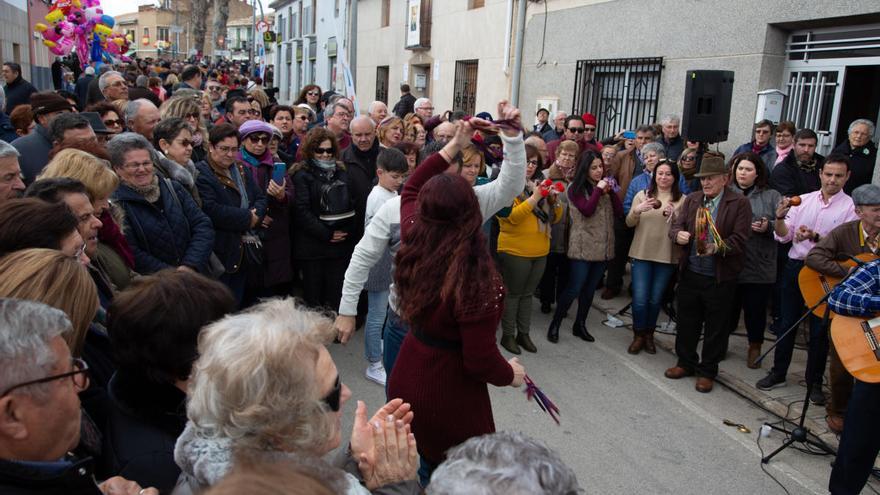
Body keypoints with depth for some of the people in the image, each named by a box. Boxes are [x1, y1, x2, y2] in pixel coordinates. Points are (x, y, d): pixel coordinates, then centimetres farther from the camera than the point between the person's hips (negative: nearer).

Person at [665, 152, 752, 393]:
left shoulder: (739, 203, -6)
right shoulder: (691, 199, 8)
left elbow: (739, 239, -12)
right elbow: (676, 225, 5)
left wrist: (718, 248, -28)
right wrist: (678, 234, -18)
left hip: (720, 277, -4)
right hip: (690, 272, 4)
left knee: (715, 327, 8)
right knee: (686, 321, 14)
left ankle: (707, 371, 23)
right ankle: (686, 363, 32)